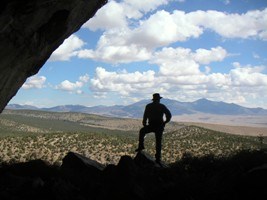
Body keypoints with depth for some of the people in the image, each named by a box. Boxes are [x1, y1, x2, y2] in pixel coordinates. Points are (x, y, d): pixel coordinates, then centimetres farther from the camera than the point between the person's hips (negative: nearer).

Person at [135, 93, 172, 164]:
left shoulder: (148, 106, 2)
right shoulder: (162, 106, 3)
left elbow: (145, 116, -3)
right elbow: (169, 115, -3)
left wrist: (144, 125, 8)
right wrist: (164, 122, 8)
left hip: (151, 126, -1)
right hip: (160, 126, 1)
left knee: (142, 131, 27)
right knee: (158, 143, 9)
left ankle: (141, 146, 16)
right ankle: (158, 159, 6)